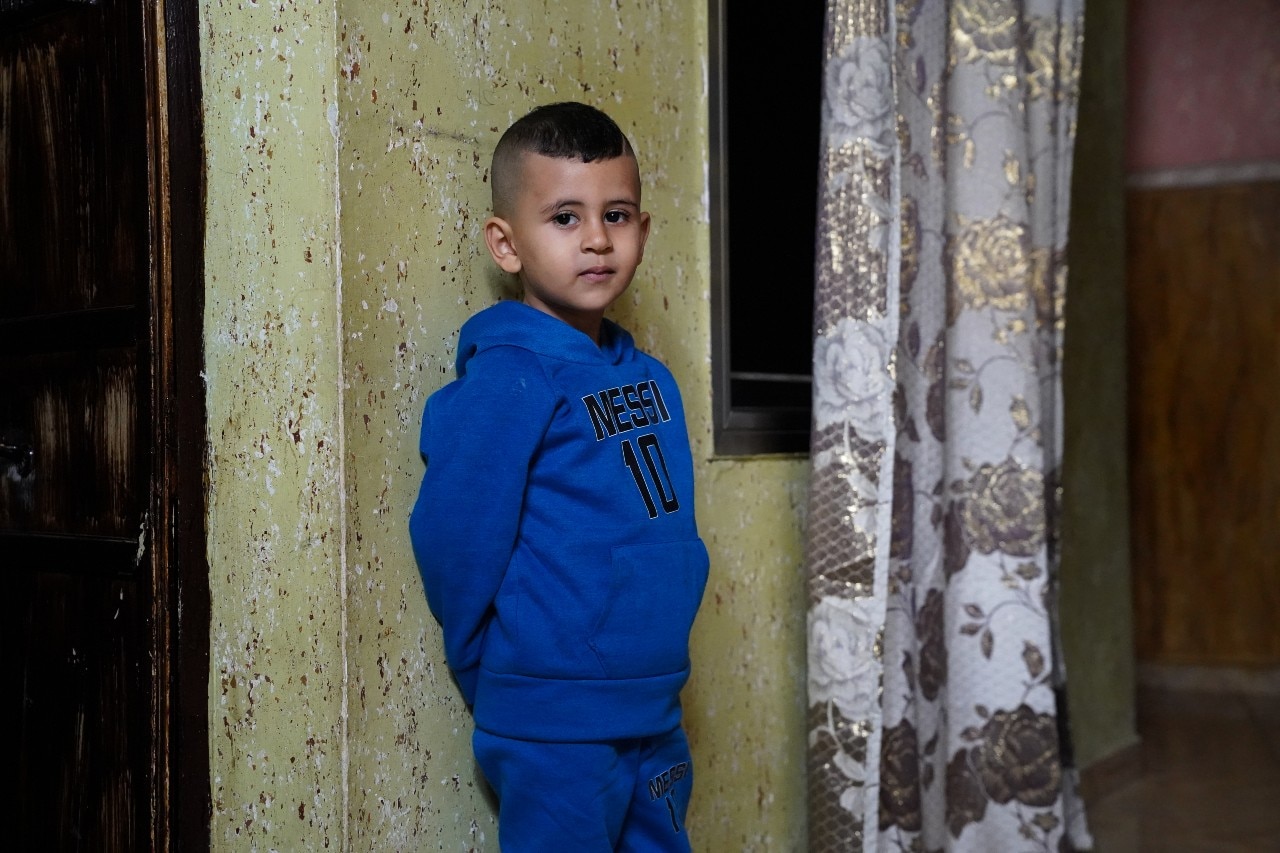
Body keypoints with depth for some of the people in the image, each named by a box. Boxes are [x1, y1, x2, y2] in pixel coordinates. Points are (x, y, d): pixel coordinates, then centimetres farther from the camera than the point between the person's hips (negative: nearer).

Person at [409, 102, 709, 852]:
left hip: (658, 724, 7)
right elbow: (456, 538, -15)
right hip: (555, 734, -7)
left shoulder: (651, 380, 7)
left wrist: (659, 672, 16)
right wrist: (498, 681, -3)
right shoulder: (509, 378, -15)